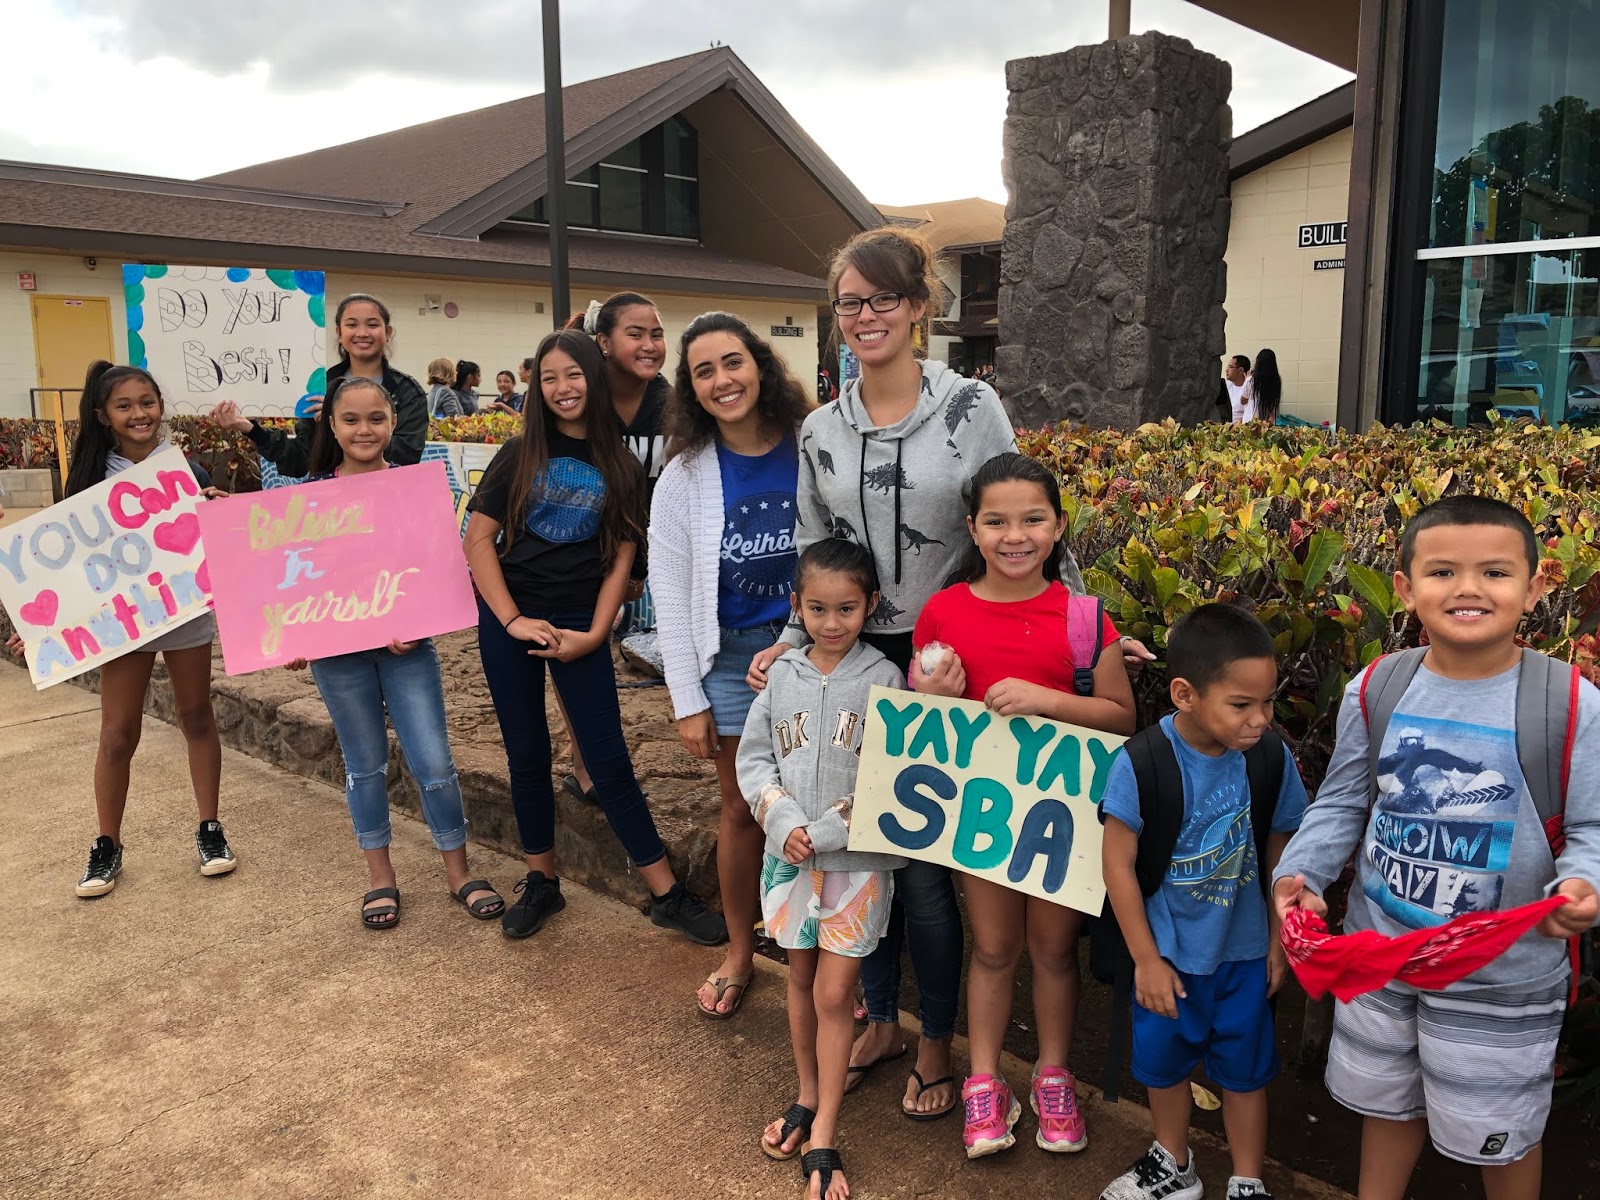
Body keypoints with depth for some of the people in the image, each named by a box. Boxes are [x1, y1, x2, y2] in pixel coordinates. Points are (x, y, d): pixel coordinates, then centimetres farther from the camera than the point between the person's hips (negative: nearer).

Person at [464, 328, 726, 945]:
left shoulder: (621, 469, 3)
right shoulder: (521, 454, 2)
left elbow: (620, 559, 2)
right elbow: (478, 539, -1)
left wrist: (595, 634, -9)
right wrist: (512, 619, -10)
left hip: (579, 622, -1)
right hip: (509, 619, 1)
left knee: (608, 757, -2)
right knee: (527, 755, 7)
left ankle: (666, 893, 6)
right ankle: (542, 882, 23)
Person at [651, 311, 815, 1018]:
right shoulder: (684, 476, -2)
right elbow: (670, 593, 0)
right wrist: (688, 701, -3)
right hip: (731, 656, 1)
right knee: (742, 808, 13)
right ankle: (739, 954, 33)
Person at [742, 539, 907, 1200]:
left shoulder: (884, 679, -9)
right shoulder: (782, 674, 0)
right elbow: (753, 758, 3)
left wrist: (829, 829, -17)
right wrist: (784, 821, -12)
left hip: (858, 856, -3)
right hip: (788, 852, 3)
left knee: (834, 994, 1)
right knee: (801, 980, 17)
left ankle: (823, 1141, 13)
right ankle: (808, 1099, 36)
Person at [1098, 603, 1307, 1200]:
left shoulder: (1271, 760, -15)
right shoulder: (1142, 764, -24)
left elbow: (1279, 853, -1)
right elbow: (1118, 864, -16)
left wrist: (1278, 940, 4)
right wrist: (1146, 960, -11)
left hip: (1244, 951, 1)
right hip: (1168, 953, -1)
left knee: (1244, 1067, 16)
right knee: (1163, 1061, 19)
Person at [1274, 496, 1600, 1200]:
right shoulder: (1374, 692, -7)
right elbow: (1342, 804, 3)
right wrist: (1300, 870, -12)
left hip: (1505, 976, -3)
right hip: (1377, 957, 3)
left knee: (1501, 1136, 19)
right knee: (1386, 1102, 25)